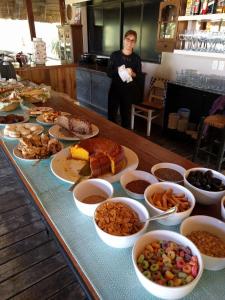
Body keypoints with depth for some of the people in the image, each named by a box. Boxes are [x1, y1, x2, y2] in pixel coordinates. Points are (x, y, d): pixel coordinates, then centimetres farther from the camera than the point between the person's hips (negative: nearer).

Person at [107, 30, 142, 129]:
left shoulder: (136, 58, 0)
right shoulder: (115, 55, -1)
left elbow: (139, 76, 0)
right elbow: (109, 73, -3)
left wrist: (132, 74, -21)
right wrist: (118, 70, -21)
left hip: (128, 91, 0)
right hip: (115, 89, 0)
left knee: (126, 116, 9)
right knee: (111, 115, 3)